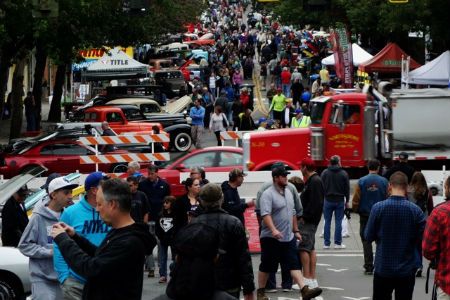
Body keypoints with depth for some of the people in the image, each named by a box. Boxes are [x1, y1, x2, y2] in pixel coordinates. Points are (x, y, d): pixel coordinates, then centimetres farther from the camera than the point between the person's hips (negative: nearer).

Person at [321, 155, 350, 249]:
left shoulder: (325, 173, -2)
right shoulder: (343, 173, -3)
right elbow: (347, 188, 0)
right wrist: (347, 200, 10)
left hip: (328, 200, 1)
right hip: (340, 201, -1)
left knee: (327, 222, 6)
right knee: (338, 222, 3)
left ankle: (326, 243, 5)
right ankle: (338, 243, 4)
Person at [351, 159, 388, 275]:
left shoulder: (361, 181, -7)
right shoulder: (384, 181, -5)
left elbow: (356, 199, -6)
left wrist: (355, 210, 11)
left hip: (365, 215, -1)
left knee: (366, 241, 6)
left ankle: (369, 267, 4)